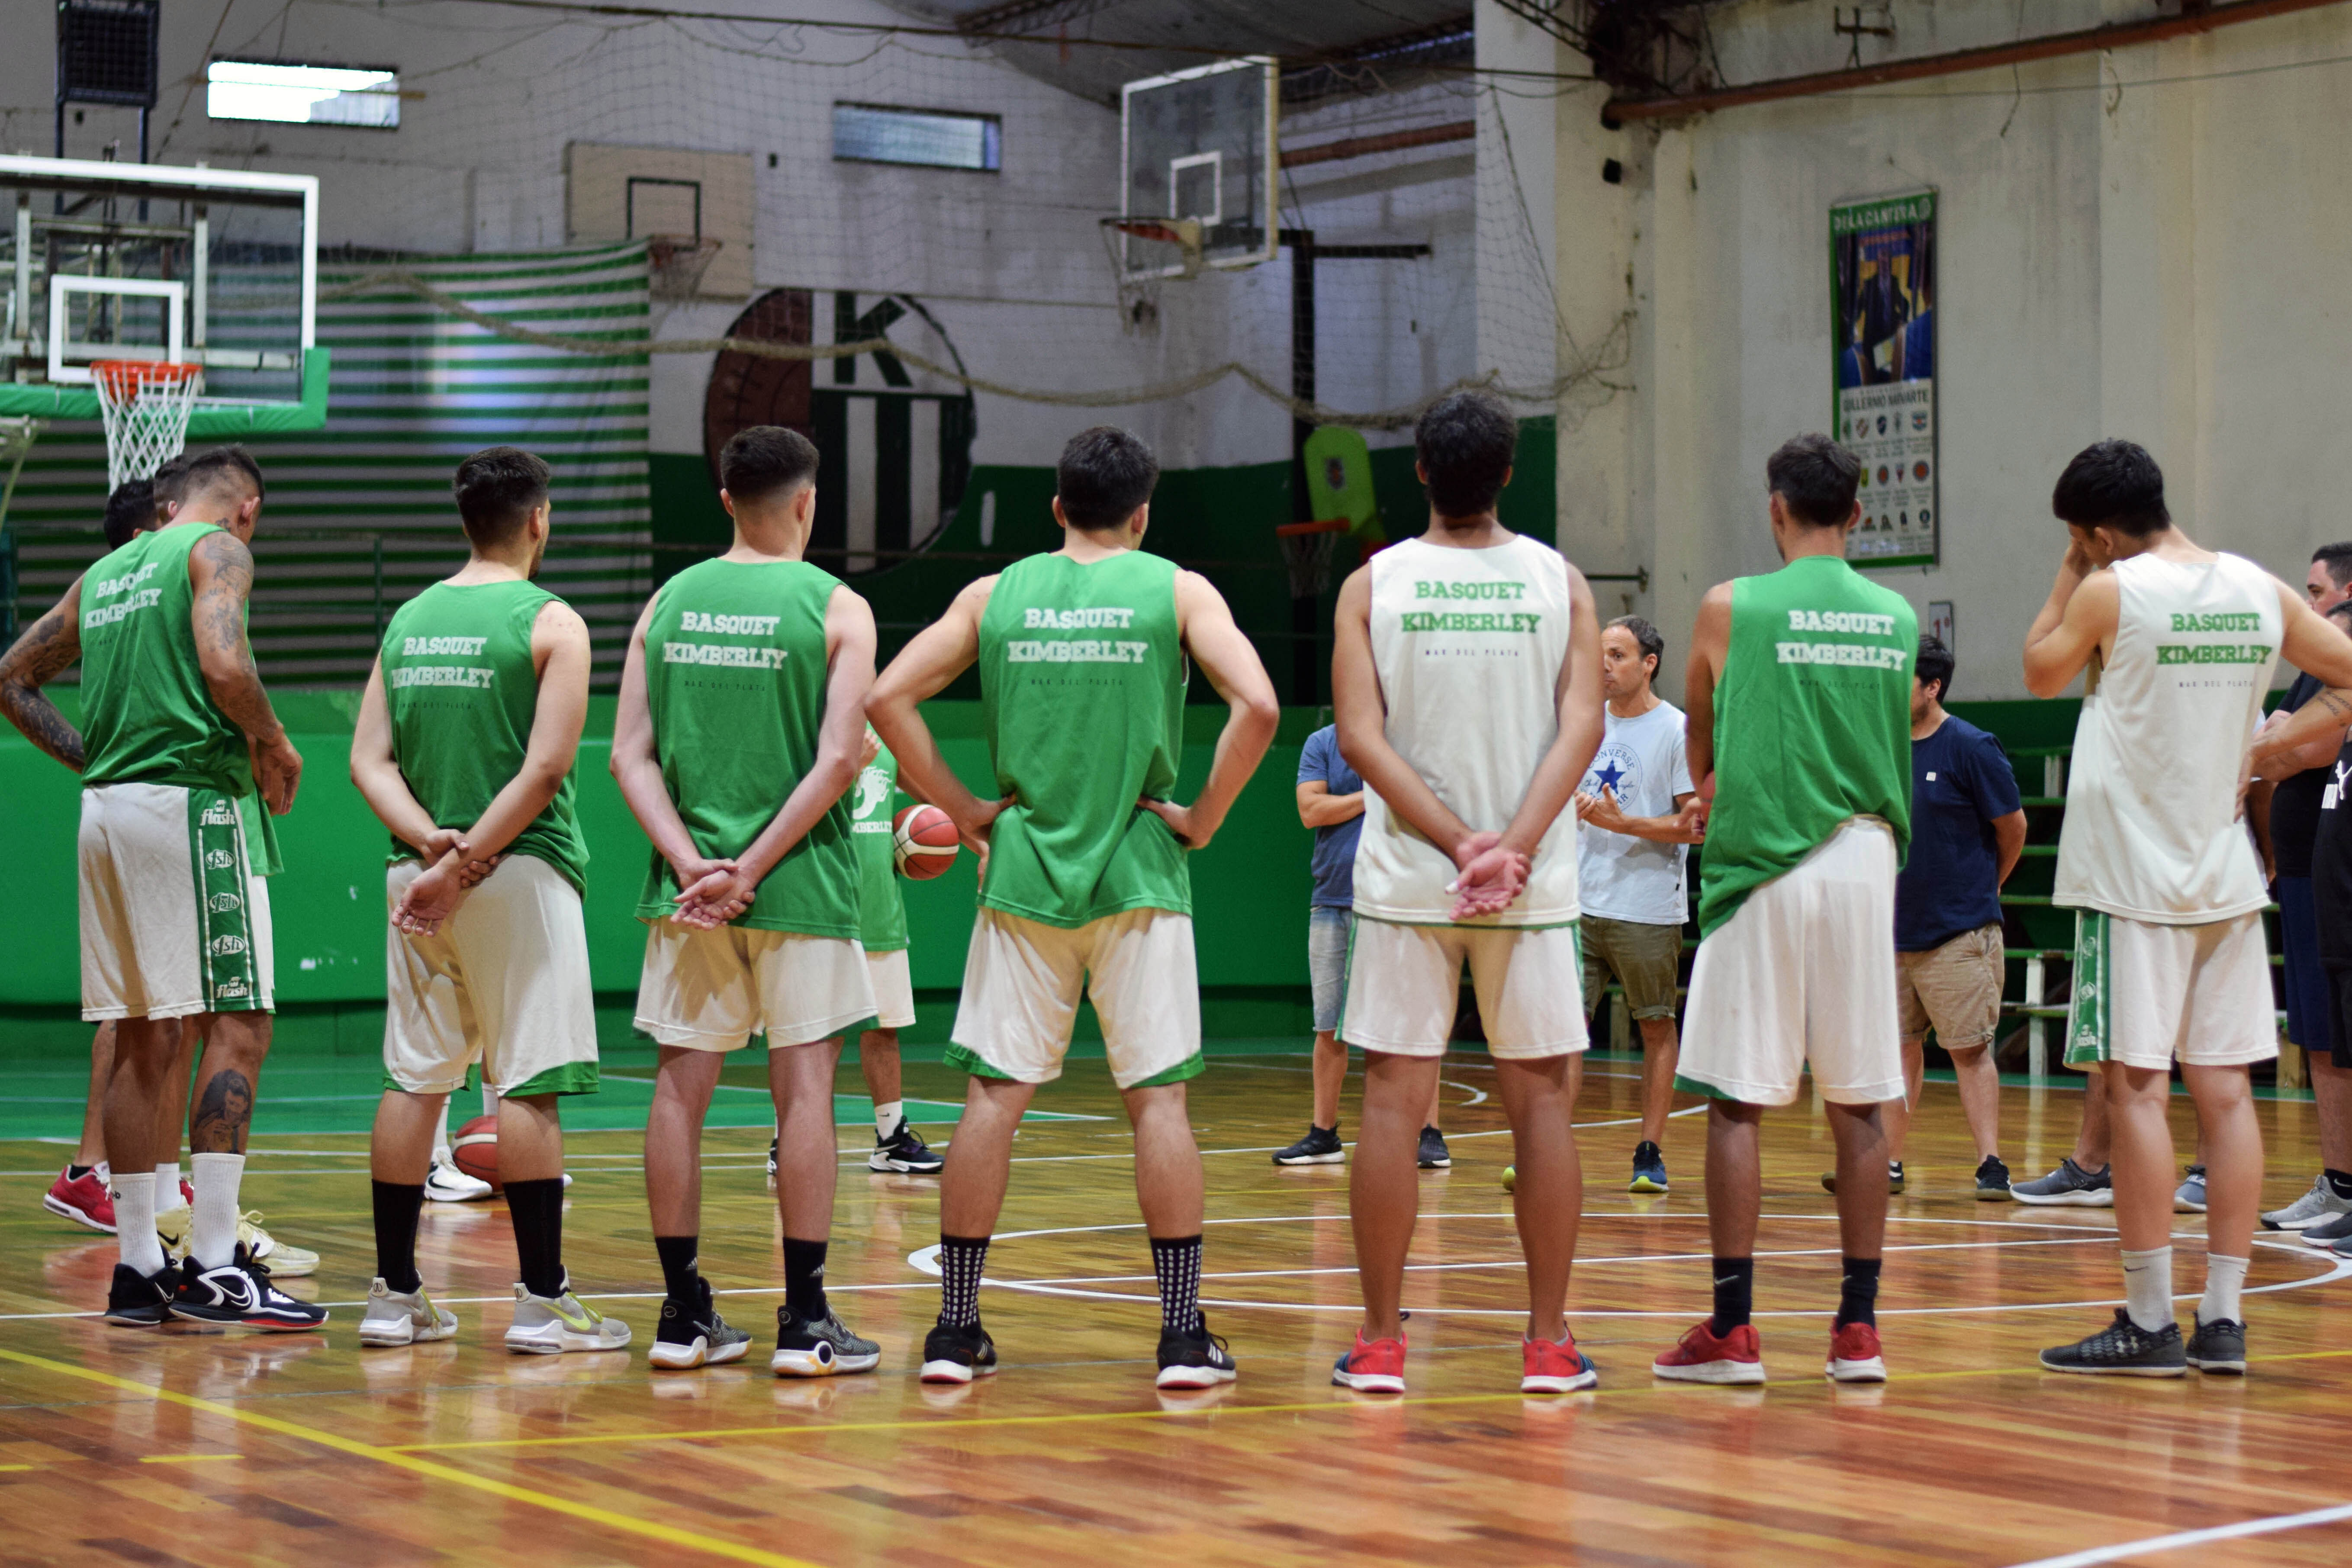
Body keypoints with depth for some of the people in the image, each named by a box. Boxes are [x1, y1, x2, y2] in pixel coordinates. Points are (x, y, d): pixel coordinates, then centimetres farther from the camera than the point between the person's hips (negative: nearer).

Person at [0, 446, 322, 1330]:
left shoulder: (105, 574, 20)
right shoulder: (219, 551, -1)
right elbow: (224, 665, -18)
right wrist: (273, 747, -3)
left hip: (106, 809, 8)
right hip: (190, 801, -8)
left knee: (143, 1041, 10)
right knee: (235, 1027, -6)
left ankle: (139, 1268, 11)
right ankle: (214, 1267, -11)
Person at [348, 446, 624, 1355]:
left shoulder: (408, 620, 11)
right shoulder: (551, 623, -6)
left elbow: (369, 760, 3)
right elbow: (545, 769, -16)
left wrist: (432, 843, -7)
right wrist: (470, 861, -14)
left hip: (419, 872, 6)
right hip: (519, 872, -5)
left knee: (413, 1082, 9)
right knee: (528, 1088, -3)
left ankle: (395, 1296, 13)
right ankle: (542, 1302, -1)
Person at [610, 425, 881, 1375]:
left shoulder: (669, 602, 8)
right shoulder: (835, 608, -3)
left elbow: (631, 755, 0)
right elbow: (837, 761, -13)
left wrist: (693, 864, -6)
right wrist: (752, 870, -12)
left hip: (688, 882, 4)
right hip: (800, 881, -4)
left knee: (682, 1088, 7)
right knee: (804, 1088, 0)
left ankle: (685, 1316, 12)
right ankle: (804, 1322, 0)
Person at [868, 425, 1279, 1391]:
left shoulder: (996, 595, 7)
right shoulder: (1176, 592, 1)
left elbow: (887, 699, 2)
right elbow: (1258, 706, -13)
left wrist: (959, 808, 6)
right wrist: (1203, 820, -3)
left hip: (1024, 873, 2)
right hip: (1138, 874, -2)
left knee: (994, 1094, 5)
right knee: (1158, 1096, 1)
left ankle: (957, 1328, 7)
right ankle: (1184, 1335, 2)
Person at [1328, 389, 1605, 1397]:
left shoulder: (1372, 585, 0)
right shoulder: (1559, 582, 2)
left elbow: (1361, 735, -9)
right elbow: (1581, 725, -10)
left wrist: (1458, 843, -12)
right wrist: (1512, 848, -17)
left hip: (1406, 881, 0)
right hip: (1534, 886, 0)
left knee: (1391, 1102, 3)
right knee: (1542, 1102, 7)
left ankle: (1380, 1342, 5)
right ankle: (1548, 1344, 7)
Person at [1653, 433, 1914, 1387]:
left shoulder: (1733, 608, -3)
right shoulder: (1898, 619, 8)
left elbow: (1700, 755, 8)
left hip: (1766, 866, -3)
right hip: (1866, 858, 4)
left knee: (1738, 1102, 1)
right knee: (1859, 1106, 7)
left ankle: (1733, 1331, 1)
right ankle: (1859, 1328, 9)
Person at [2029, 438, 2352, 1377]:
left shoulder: (2111, 592, -9)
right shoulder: (2261, 591, 6)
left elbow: (2042, 675, 7)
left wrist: (2070, 578, 13)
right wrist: (2267, 745, 12)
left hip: (2132, 876, -5)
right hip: (2227, 874, 5)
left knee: (2137, 1087, -4)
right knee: (2224, 1091, 6)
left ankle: (2149, 1323, -4)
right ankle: (2224, 1318, 8)